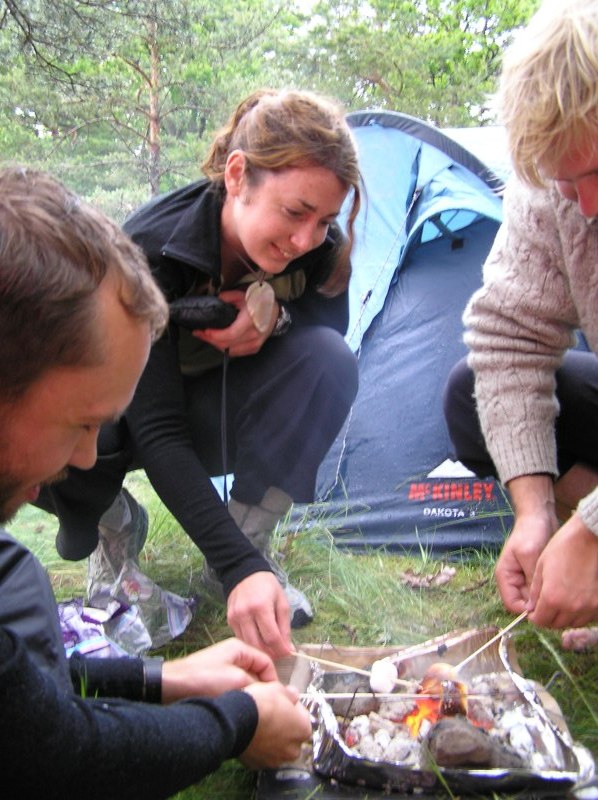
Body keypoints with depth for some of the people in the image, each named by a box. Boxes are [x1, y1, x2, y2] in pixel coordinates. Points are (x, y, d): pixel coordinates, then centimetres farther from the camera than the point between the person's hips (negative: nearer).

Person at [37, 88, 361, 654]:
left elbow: (333, 320, -1)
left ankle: (252, 537, -12)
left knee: (328, 358, -27)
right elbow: (156, 429, -36)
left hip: (219, 416, 3)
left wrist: (277, 314, -27)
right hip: (130, 416, -3)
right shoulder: (151, 251, -34)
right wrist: (239, 569, -45)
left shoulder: (319, 246, -21)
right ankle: (111, 520, 0)